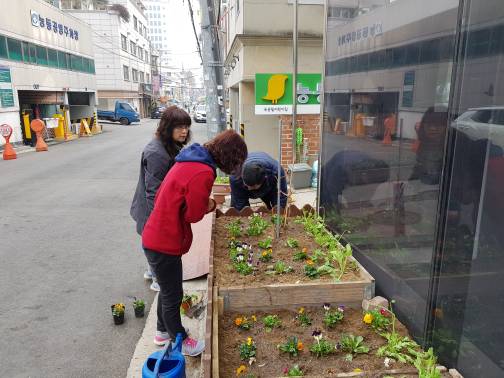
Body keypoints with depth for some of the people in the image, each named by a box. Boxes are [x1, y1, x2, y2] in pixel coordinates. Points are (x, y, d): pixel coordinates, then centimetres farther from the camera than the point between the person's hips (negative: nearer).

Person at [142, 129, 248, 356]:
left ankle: (163, 332, 47)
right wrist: (209, 205, 1)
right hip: (164, 244, -9)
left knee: (168, 290, 26)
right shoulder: (203, 173, -26)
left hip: (156, 237, 9)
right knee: (173, 295, 12)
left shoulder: (190, 160, 5)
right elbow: (194, 214, -19)